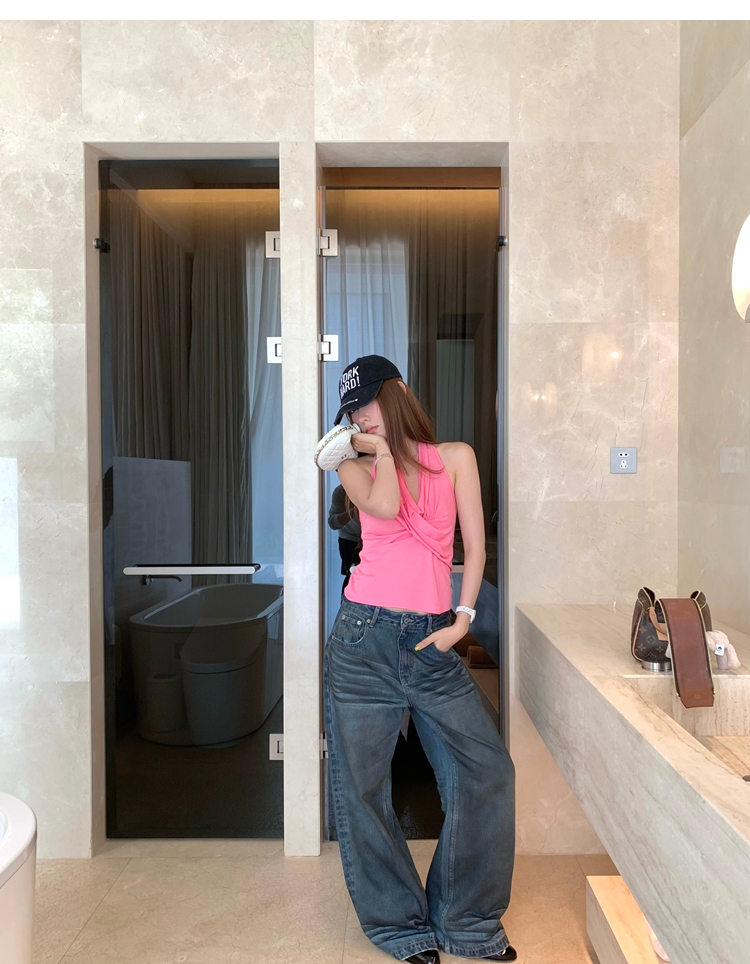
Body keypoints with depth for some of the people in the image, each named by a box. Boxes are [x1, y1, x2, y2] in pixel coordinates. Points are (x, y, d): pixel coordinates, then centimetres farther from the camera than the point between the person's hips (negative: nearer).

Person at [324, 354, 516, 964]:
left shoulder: (456, 457, 8)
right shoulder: (357, 468, 7)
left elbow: (474, 544, 5)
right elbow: (386, 506, -16)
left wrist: (462, 618, -3)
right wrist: (384, 450, -3)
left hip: (432, 642, 1)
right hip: (365, 638, 0)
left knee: (486, 770, 0)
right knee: (363, 784, 6)